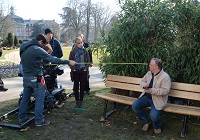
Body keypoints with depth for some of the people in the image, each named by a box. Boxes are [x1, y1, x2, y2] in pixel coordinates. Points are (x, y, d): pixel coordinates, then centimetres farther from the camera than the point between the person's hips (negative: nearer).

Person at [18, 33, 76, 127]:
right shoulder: (37, 49, -21)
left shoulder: (23, 46, 4)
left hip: (26, 77, 8)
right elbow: (53, 59, -25)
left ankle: (21, 118, 27)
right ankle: (39, 121, 10)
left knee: (25, 98, 17)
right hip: (36, 78, -8)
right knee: (39, 99, 3)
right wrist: (68, 62, -22)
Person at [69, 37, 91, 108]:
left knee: (82, 87, 5)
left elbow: (88, 61, 7)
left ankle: (81, 102, 15)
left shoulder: (85, 51, 3)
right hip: (75, 72, -1)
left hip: (83, 71, 1)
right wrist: (73, 68, -8)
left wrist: (86, 68, -4)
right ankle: (77, 102, 15)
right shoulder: (73, 52, -2)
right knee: (76, 87, 4)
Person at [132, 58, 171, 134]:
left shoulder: (165, 76, -15)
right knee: (134, 106, -13)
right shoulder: (149, 73, 7)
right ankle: (146, 122, 10)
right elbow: (142, 81, 16)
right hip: (146, 96, 7)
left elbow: (165, 90, -23)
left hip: (158, 100, -7)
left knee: (153, 115, -27)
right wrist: (144, 84, -10)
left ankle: (157, 127, 12)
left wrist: (151, 90, -28)